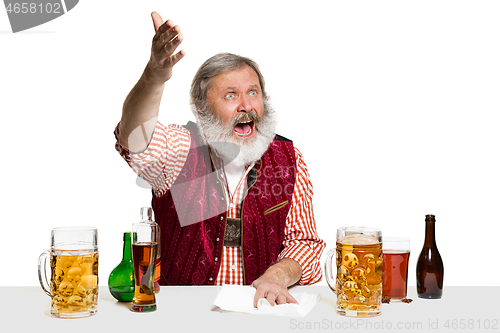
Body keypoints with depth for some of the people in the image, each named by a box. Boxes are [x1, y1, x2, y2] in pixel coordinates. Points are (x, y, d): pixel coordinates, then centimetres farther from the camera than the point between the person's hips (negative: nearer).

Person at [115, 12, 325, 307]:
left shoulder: (288, 159, 3)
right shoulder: (180, 149, -6)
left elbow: (304, 242, 2)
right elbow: (136, 141, -28)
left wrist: (277, 276, -20)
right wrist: (155, 77, -46)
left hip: (262, 308, 1)